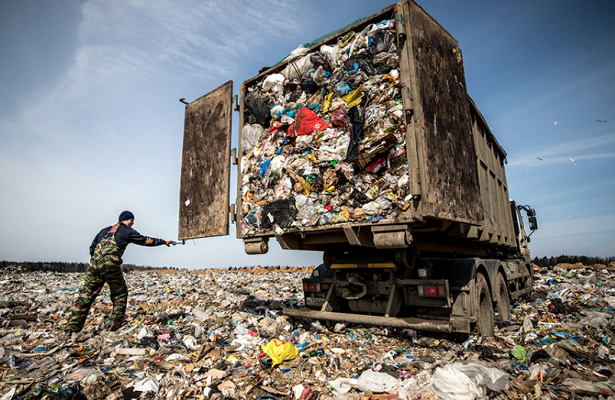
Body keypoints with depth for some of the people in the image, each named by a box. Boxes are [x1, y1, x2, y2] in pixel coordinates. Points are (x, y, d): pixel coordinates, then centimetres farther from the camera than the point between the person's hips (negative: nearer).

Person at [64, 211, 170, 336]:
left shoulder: (105, 230, 24)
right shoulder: (127, 231, 6)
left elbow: (92, 248, 26)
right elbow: (145, 240, 10)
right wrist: (163, 242, 19)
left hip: (94, 264, 6)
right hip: (111, 266, -6)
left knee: (85, 296, 7)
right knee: (120, 293, 10)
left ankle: (72, 328, 4)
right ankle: (115, 322, 7)